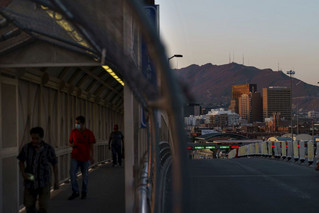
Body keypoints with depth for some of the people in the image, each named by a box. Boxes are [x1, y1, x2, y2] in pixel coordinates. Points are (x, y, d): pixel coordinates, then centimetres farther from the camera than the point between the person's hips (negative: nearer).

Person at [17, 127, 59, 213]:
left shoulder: (49, 149, -12)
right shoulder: (26, 148, -10)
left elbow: (54, 164, 0)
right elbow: (21, 161, 6)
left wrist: (56, 180, 5)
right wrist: (23, 173, -11)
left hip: (44, 182, -2)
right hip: (30, 181, 2)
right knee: (29, 206, 9)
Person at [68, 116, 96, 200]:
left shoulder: (89, 133, -5)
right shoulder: (73, 132, 3)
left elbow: (91, 146, -3)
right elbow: (70, 142, 14)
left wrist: (92, 157, -6)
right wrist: (72, 145, -10)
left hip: (85, 158, -2)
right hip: (75, 157, 2)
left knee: (85, 175, 8)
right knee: (72, 173, -8)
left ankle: (84, 192, 24)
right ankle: (75, 192, 4)